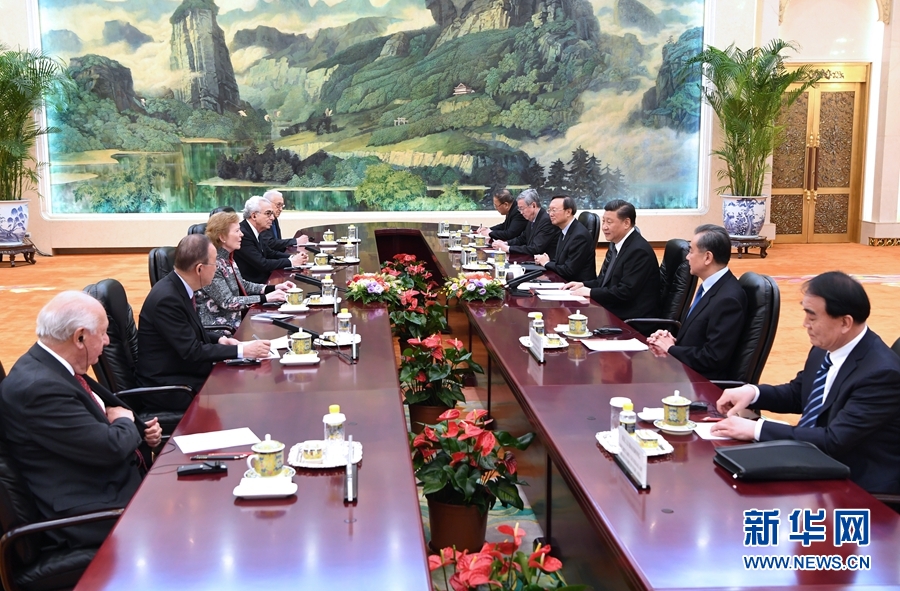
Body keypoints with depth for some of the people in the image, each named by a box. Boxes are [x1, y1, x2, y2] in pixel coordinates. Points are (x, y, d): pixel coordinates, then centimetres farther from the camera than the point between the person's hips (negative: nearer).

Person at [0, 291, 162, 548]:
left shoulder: (48, 365, 4)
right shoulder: (38, 387, -26)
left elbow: (109, 411, 17)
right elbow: (110, 447, -25)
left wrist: (141, 430, 0)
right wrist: (126, 422, -4)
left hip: (116, 480, 10)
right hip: (92, 513, -10)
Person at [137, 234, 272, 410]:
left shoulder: (178, 286, 2)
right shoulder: (167, 298, -24)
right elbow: (192, 352, -23)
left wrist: (219, 340, -1)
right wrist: (242, 350, -20)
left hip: (183, 371, 8)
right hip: (166, 388, -8)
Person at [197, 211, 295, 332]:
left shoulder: (227, 257, 7)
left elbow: (242, 285, 18)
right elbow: (228, 302, -22)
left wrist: (274, 288, 7)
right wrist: (265, 298, -22)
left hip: (238, 317, 9)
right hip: (219, 327, -9)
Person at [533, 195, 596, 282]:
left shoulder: (580, 235, -20)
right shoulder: (564, 231, 8)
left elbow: (569, 271, -20)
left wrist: (547, 263, -7)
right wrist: (547, 260, -4)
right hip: (564, 281, 8)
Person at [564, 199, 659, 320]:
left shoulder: (639, 251, -19)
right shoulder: (616, 243, 10)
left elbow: (625, 292, -22)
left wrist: (591, 292, -15)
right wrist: (583, 285, 2)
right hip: (613, 311, 8)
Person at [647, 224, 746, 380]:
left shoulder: (728, 299, -23)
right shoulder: (711, 285, 7)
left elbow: (715, 358, -23)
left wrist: (670, 349, -12)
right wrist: (671, 341, -3)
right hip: (685, 368, 9)